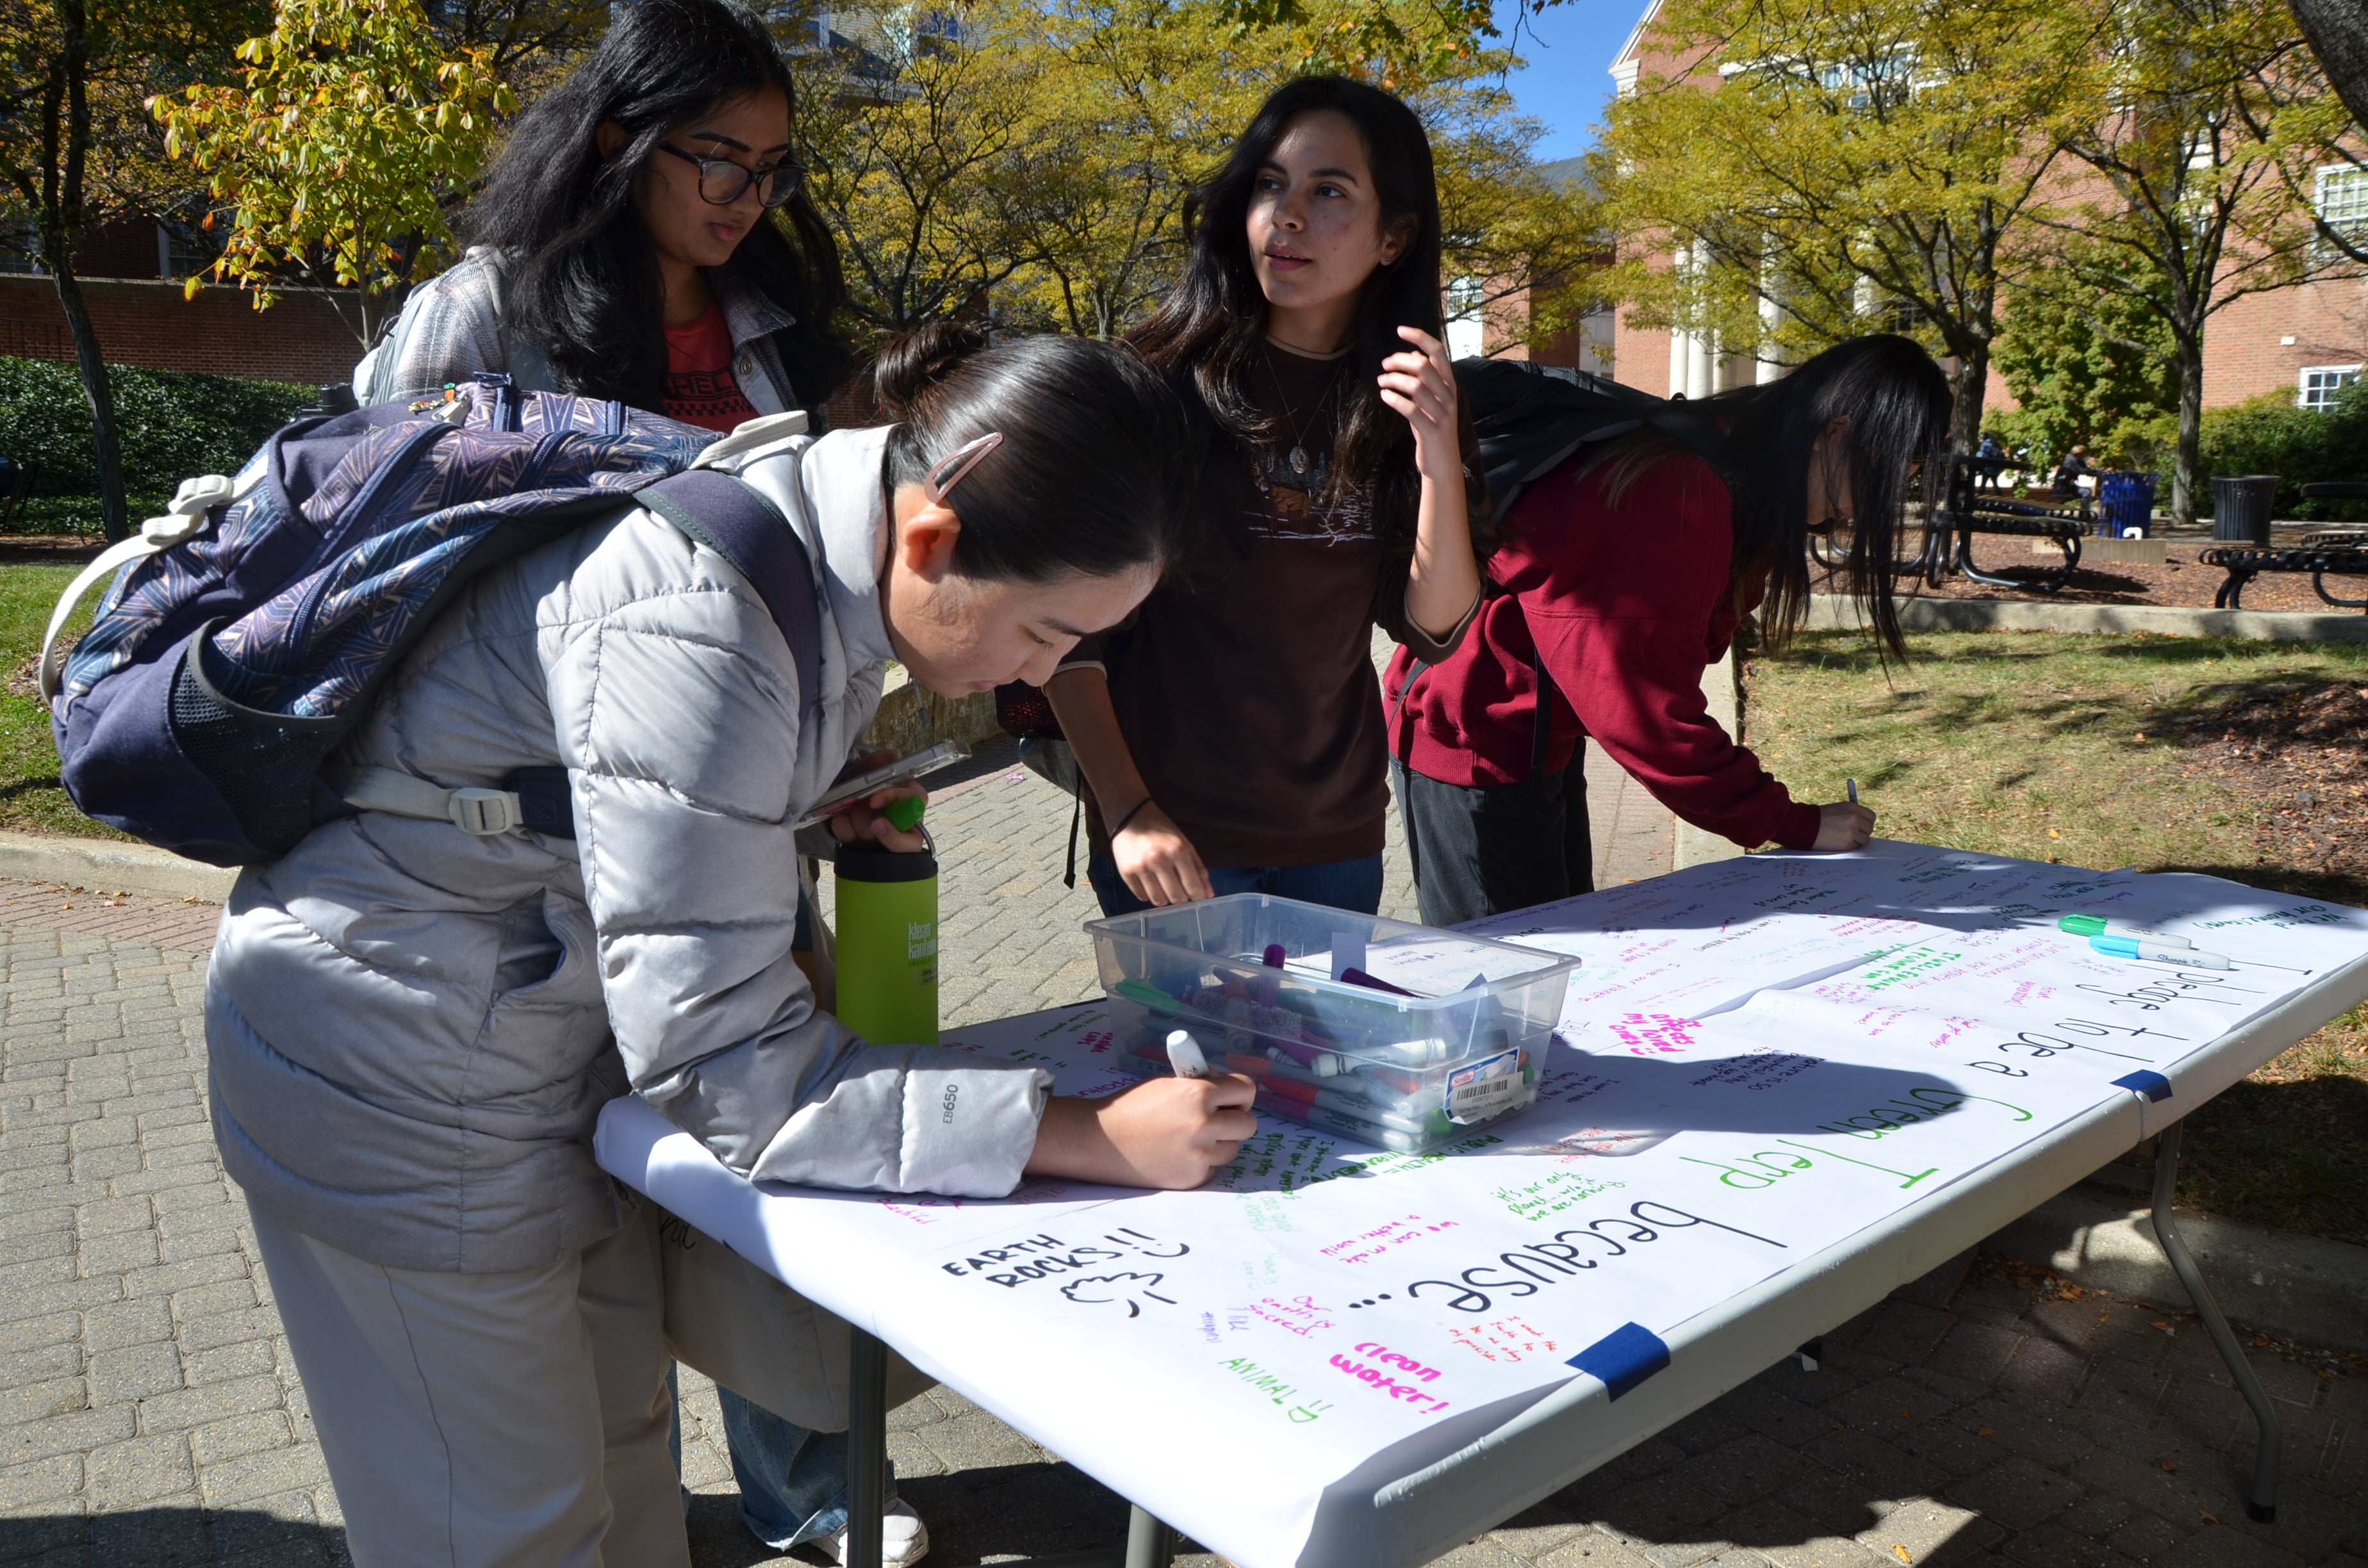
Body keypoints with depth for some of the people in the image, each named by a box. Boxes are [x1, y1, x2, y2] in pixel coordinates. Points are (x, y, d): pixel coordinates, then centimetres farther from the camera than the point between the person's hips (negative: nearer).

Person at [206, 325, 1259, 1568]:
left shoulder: (850, 514, -8)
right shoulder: (694, 628, -35)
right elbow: (723, 1064, -32)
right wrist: (1091, 1139, -33)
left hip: (560, 999, 8)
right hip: (403, 1064, -8)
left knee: (620, 1440, 20)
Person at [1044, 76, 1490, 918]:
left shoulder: (1409, 402, 1)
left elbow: (1434, 628, -3)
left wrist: (1441, 462, -18)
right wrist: (1127, 811, -17)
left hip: (1338, 836, 4)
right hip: (1172, 836, -4)